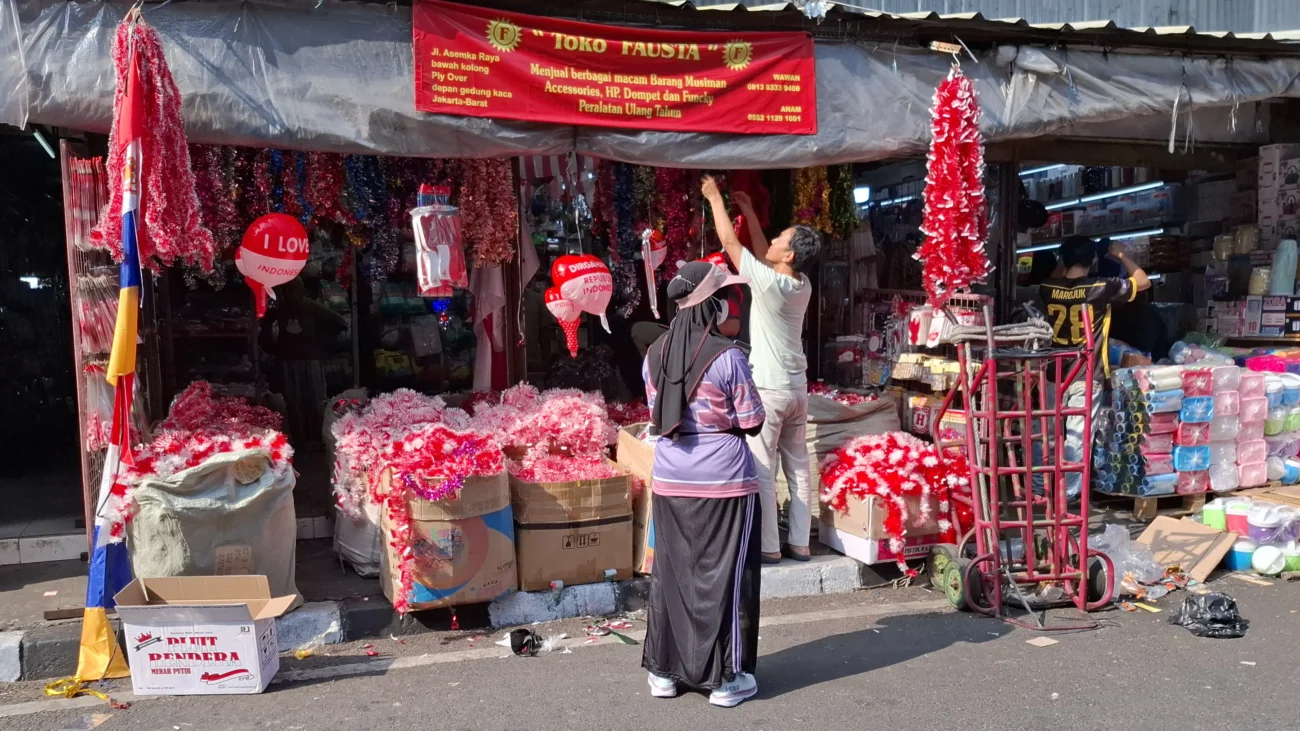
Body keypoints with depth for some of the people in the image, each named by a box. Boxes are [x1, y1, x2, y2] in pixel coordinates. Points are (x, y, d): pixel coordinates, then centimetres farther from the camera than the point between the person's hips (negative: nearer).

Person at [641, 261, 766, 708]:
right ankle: (726, 678, 16)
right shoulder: (726, 356, -14)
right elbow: (752, 423, -9)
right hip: (723, 480, -5)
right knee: (724, 576, 7)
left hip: (670, 479, 5)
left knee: (671, 572, 14)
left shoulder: (656, 353, 1)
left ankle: (664, 671, 24)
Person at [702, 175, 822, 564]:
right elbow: (763, 253, 18)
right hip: (797, 387, 8)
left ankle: (768, 547, 4)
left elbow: (730, 242, -10)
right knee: (798, 468, 11)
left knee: (763, 471, -1)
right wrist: (748, 209, 23)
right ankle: (799, 543, 18)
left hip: (767, 389, -8)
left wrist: (716, 198, 2)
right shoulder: (803, 285, 3)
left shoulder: (767, 283, -18)